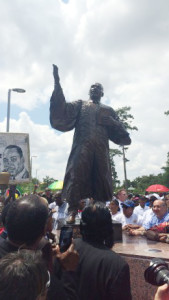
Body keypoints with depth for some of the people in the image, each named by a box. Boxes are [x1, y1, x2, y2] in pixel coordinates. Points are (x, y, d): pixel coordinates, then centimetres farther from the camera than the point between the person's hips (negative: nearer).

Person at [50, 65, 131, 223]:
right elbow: (62, 108, 0)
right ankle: (72, 211, -12)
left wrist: (111, 121, -4)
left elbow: (120, 130, 18)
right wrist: (57, 82, -9)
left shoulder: (108, 110, 25)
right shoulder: (80, 104, 19)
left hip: (101, 148, 3)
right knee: (77, 176, -13)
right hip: (82, 146, -2)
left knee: (101, 178, -1)